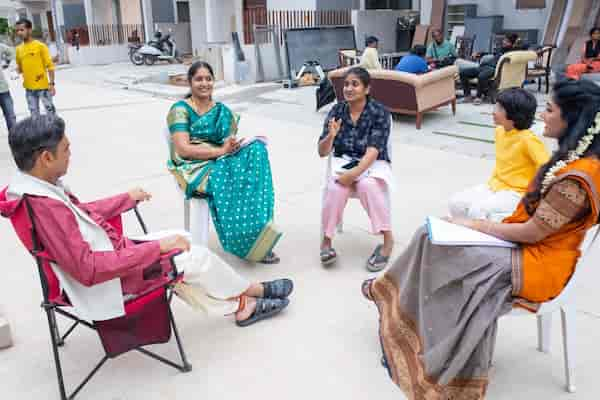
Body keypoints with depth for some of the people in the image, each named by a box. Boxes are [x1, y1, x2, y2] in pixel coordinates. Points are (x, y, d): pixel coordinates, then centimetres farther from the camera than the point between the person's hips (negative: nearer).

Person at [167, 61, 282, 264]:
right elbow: (183, 149, -10)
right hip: (195, 169, -5)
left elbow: (233, 143, 12)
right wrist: (221, 150, -17)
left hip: (223, 162, 5)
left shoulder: (223, 111, 19)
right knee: (224, 177, -36)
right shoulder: (180, 109, 3)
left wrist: (236, 144, -14)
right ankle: (249, 240, -27)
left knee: (256, 149, -23)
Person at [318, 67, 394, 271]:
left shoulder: (380, 112, -9)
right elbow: (322, 152, -3)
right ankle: (326, 240, -14)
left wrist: (355, 173, -33)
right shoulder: (336, 111, 0)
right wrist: (330, 136, -24)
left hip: (373, 164, -2)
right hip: (343, 162, 2)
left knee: (367, 185, -35)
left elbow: (373, 151, -19)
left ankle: (388, 240, -20)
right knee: (335, 188, -31)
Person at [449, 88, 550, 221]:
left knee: (477, 211, -29)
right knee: (456, 203, -8)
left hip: (516, 194, -8)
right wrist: (493, 180, 14)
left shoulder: (528, 139, -20)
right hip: (494, 186, 8)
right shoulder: (499, 131, 6)